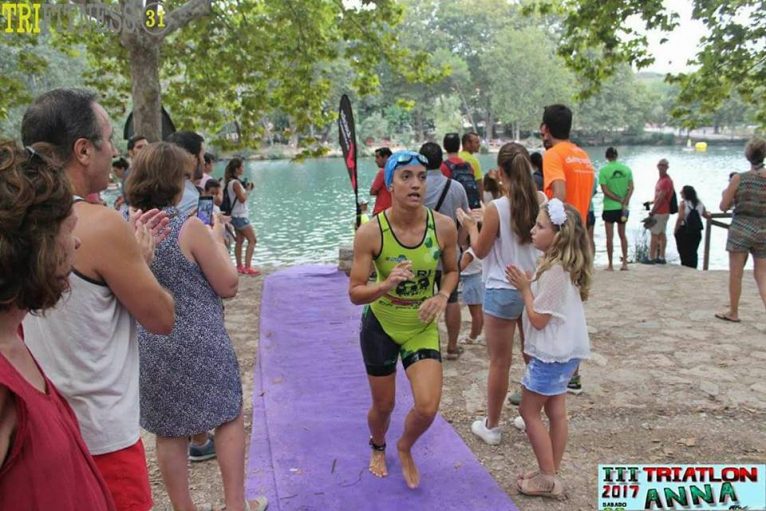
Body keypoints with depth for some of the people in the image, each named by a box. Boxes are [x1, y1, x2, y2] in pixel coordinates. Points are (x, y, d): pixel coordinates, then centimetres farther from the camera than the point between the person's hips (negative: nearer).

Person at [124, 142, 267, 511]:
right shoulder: (190, 228, -17)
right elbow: (228, 285, -12)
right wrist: (218, 239, 1)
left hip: (149, 349, 5)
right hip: (200, 343, -5)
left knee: (169, 433, 15)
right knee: (229, 418, 14)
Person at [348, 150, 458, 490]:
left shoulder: (444, 226, -16)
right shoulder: (370, 233, -24)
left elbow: (451, 271, 3)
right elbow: (355, 293, -20)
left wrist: (443, 296, -18)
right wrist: (386, 285, -39)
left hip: (423, 327, 2)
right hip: (380, 326, -1)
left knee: (428, 407, -9)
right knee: (383, 405, 15)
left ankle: (405, 449, 28)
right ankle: (378, 448, 52)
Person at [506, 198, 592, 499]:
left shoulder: (553, 271, -24)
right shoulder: (565, 265, 6)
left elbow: (538, 320, -21)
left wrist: (524, 289, -13)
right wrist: (528, 285, 3)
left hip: (552, 354, -10)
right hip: (564, 351, 10)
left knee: (529, 412, 3)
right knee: (555, 412, 16)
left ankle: (548, 479, 11)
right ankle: (552, 474, 27)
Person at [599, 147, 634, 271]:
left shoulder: (603, 170, -10)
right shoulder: (626, 169, 1)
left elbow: (605, 190, -14)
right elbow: (631, 188, -4)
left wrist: (619, 200, -10)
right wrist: (625, 201, -10)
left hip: (609, 207, -3)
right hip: (623, 207, 4)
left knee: (610, 236, 3)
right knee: (622, 235, 15)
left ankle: (610, 264, 6)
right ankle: (625, 262, 14)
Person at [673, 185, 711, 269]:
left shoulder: (683, 203, -10)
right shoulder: (700, 203, 7)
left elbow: (680, 218, -19)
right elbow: (706, 215, 17)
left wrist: (675, 230, -12)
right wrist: (709, 214, 41)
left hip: (684, 231, -5)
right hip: (696, 232, 5)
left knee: (684, 253, 4)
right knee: (693, 252, 12)